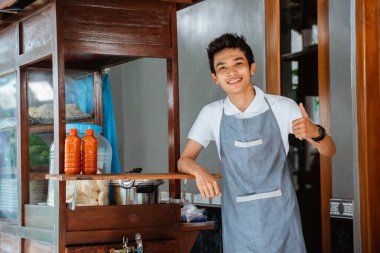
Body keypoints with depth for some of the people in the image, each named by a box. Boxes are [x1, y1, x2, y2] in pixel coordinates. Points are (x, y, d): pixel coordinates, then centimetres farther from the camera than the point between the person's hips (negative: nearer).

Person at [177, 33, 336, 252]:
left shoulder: (283, 107, -6)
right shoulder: (212, 114, 0)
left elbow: (329, 151, -1)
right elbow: (184, 160, 4)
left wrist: (314, 132, -23)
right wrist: (199, 171, -19)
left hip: (281, 215, -1)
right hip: (239, 221, 1)